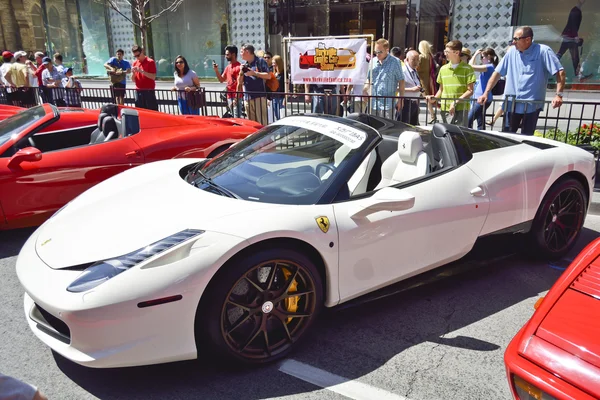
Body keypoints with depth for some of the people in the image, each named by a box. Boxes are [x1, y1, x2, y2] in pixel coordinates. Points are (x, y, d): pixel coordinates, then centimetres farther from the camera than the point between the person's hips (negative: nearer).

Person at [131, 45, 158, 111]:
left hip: (149, 91, -5)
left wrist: (142, 71, -19)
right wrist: (133, 72, -7)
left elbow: (153, 77, -12)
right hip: (138, 91, 6)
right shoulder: (135, 63, 12)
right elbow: (133, 80, 13)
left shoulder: (150, 62, -3)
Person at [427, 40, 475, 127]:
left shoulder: (467, 69, 0)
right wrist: (435, 98, -1)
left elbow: (470, 91, -4)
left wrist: (456, 102, -16)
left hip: (461, 109, -4)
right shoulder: (443, 69, 12)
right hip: (445, 109, 4)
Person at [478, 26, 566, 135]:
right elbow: (498, 73, 12)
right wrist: (486, 93, 5)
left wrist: (559, 95, -19)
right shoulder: (512, 52, 10)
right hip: (512, 103, 4)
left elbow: (560, 72, -9)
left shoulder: (543, 51, -5)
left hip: (532, 104, -4)